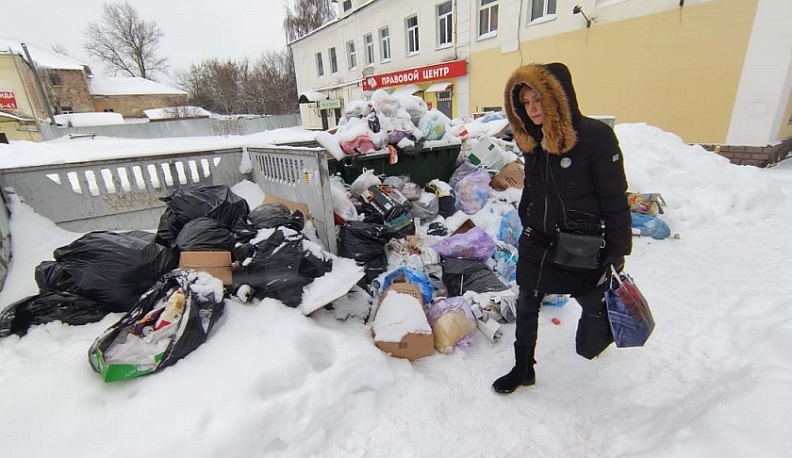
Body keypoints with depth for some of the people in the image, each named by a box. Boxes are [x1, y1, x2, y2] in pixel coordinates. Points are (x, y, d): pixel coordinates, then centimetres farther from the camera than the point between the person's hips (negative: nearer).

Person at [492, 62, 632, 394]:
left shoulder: (596, 136, -15)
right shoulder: (533, 140, 3)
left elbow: (615, 200, -14)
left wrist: (616, 253, -13)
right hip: (538, 242, 6)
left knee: (596, 307, 13)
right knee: (526, 306, 12)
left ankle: (611, 325, 52)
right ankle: (523, 369, 33)